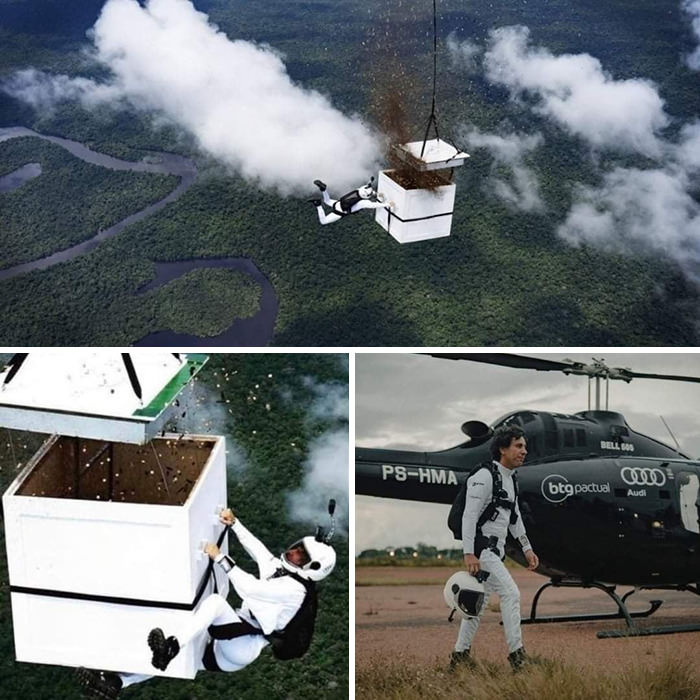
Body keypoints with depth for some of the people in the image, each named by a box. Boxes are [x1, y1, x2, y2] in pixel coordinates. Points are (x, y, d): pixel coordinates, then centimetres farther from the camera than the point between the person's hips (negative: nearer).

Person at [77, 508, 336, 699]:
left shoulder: (294, 589, -13)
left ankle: (170, 648, -41)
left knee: (215, 600, -31)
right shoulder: (278, 566, 13)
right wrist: (234, 522, 5)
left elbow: (249, 588, -22)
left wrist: (220, 558, -18)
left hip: (243, 647, -9)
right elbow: (254, 545, 20)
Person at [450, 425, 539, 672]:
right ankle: (517, 653, -10)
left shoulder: (510, 479, 16)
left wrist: (527, 548, 19)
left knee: (479, 602, 12)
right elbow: (469, 515, -18)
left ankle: (460, 654, 20)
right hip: (481, 549, -9)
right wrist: (468, 554, -23)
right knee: (510, 593, -14)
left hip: (496, 550, 10)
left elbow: (515, 517, 24)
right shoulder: (484, 477, -13)